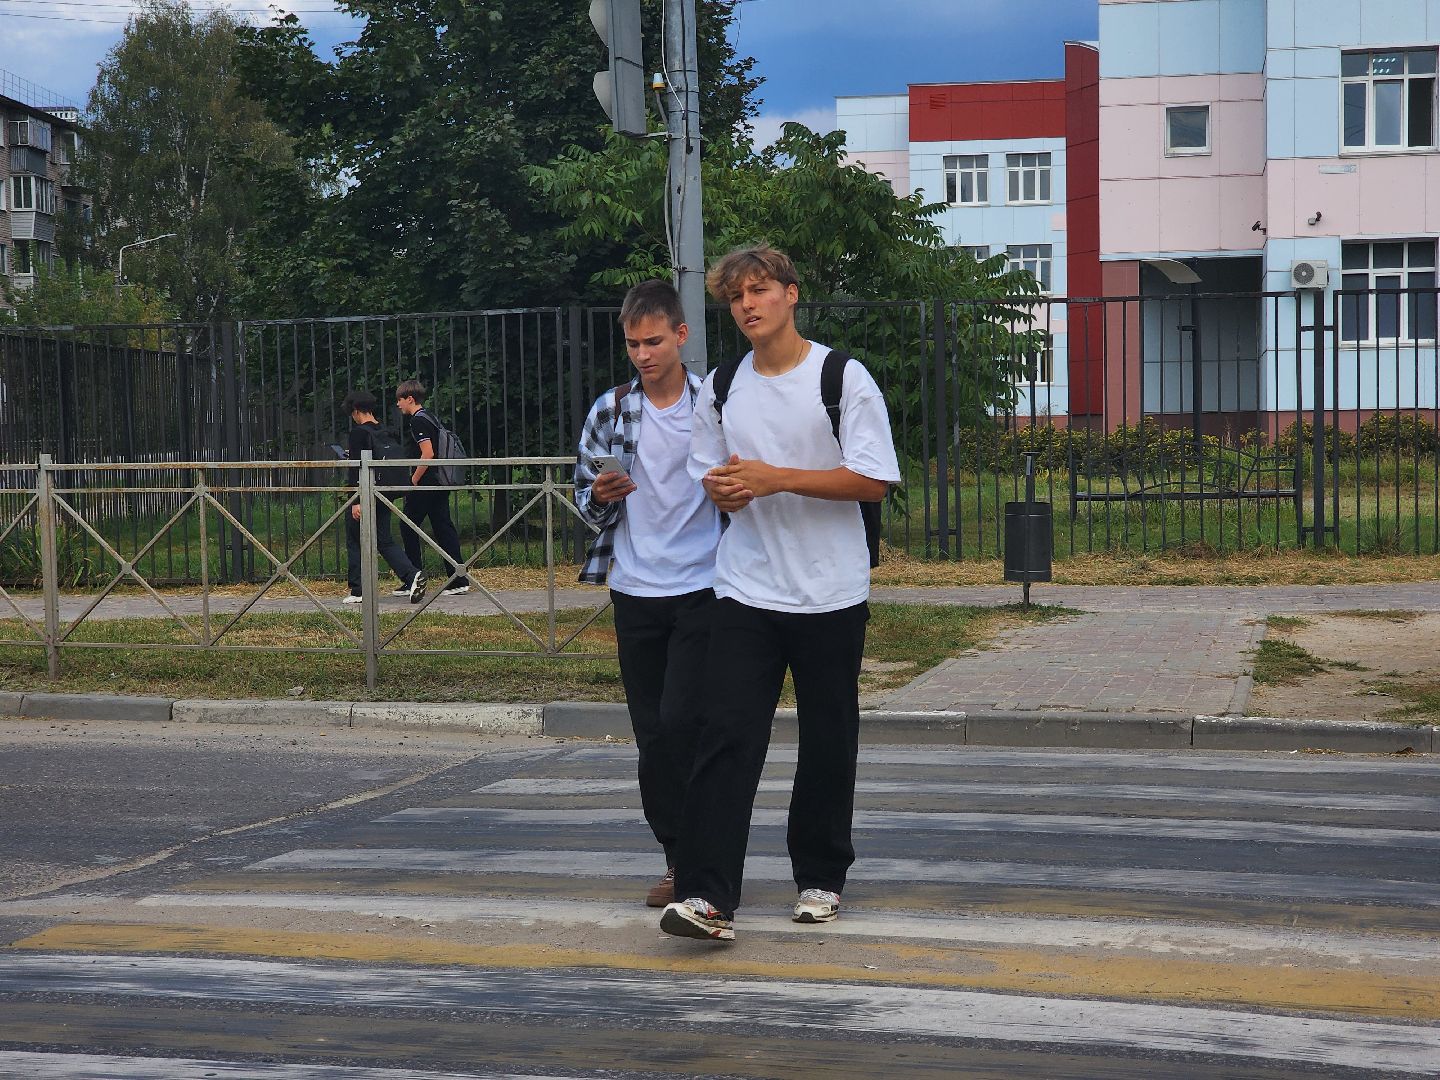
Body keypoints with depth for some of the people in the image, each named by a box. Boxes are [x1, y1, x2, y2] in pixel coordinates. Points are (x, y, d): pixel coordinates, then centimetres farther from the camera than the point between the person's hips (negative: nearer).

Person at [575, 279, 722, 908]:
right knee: (652, 733, 6)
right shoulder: (609, 413, 6)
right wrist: (601, 495, -9)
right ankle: (679, 858, 17)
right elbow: (584, 499, 12)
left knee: (681, 724, -12)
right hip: (635, 591, 3)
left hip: (702, 589, -3)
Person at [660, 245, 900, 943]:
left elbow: (874, 482, -10)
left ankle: (820, 878, 24)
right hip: (747, 590, 3)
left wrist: (776, 479, -17)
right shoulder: (721, 387, 10)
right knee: (725, 737, -10)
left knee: (827, 742, 7)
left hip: (831, 593, -2)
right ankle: (708, 897, -15)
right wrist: (724, 490, -6)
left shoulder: (843, 377, -5)